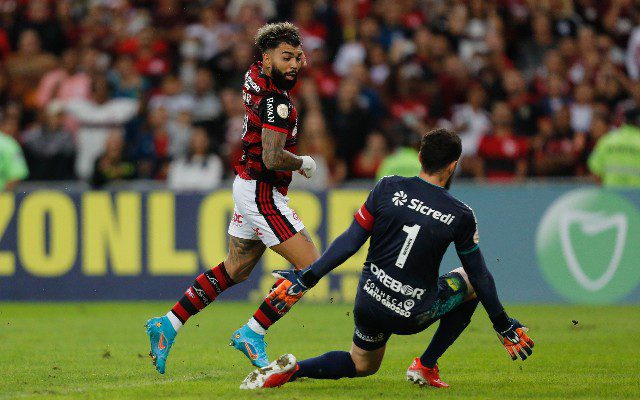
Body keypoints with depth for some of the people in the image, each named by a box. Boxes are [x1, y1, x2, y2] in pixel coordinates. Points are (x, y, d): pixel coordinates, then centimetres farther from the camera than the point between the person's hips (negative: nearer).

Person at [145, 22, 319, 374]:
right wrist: (304, 163, -11)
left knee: (234, 270, 18)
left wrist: (297, 57, 12)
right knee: (310, 267, -8)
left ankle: (168, 325, 20)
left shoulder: (254, 77, 5)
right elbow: (272, 158, -30)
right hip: (262, 193, -10)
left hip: (247, 186, 10)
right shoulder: (276, 101, -22)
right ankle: (252, 333, -4)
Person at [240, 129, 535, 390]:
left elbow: (350, 241, -6)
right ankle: (425, 367, 16)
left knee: (361, 365, 29)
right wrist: (503, 327, 15)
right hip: (413, 316, -3)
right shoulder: (461, 216, -8)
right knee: (470, 283, 23)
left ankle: (291, 369, 1)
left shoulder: (389, 188, -5)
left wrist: (305, 280, 0)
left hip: (369, 302, 3)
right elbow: (479, 275, 2)